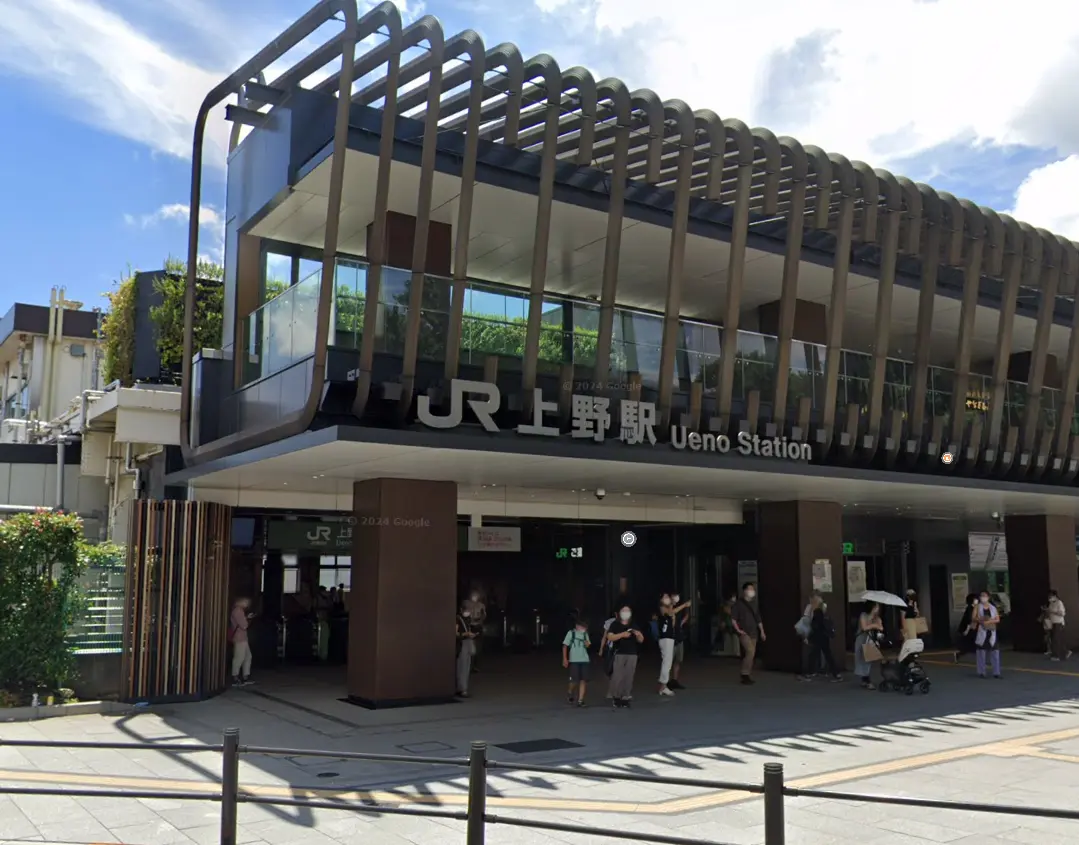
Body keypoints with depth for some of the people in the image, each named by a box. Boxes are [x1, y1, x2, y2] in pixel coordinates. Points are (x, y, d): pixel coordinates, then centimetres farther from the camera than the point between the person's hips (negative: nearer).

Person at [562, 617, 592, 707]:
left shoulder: (585, 634, 11)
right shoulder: (571, 633, -3)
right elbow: (565, 646, -2)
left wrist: (587, 644, -5)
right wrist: (565, 659, -7)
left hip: (585, 660, 4)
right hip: (574, 660, -4)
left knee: (583, 680, -2)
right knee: (575, 680, -5)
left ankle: (580, 700, 2)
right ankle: (570, 693, 25)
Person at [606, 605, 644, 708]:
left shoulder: (634, 626, 13)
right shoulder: (615, 625, 2)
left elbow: (641, 640, 11)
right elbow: (610, 637, -11)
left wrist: (639, 635, -12)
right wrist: (622, 634, -22)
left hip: (632, 654, 3)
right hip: (619, 654, -3)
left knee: (629, 676, 1)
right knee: (618, 676, -7)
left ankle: (626, 697, 7)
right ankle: (616, 697, 5)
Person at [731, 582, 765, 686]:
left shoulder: (754, 604, 14)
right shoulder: (739, 603, -2)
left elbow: (758, 619, 19)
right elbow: (733, 618, -5)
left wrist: (762, 631, 13)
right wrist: (738, 629, -13)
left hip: (753, 633, 6)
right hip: (744, 633, -6)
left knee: (750, 654, 5)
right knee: (750, 651, -21)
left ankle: (749, 676, 13)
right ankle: (745, 674, -14)